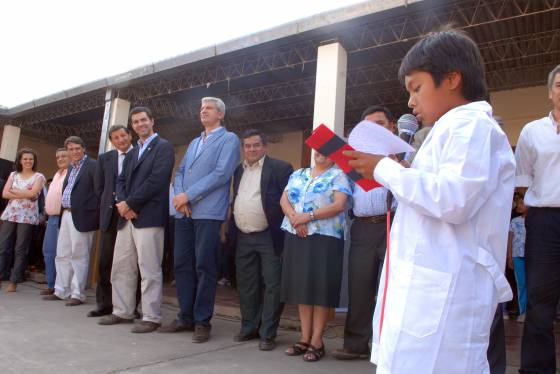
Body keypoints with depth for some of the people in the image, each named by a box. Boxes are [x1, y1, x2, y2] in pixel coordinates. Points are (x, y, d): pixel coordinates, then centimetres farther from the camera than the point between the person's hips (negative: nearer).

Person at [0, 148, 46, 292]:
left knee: (20, 249, -1)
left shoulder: (38, 177, 4)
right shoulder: (13, 175, 14)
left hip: (27, 217, -3)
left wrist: (14, 191, -4)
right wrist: (24, 195, -9)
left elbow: (32, 193, -13)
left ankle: (14, 281, 4)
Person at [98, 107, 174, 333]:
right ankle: (123, 312, 24)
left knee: (149, 269, -5)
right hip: (127, 217, 8)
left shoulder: (163, 147, -2)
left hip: (149, 217, -8)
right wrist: (122, 204, -4)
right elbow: (121, 181, 16)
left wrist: (129, 203, -11)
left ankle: (151, 317, 3)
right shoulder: (131, 153, 24)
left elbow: (156, 180, -13)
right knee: (121, 267, 12)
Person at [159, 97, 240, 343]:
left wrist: (188, 195, -12)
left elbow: (221, 174, -11)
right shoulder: (194, 142, 25)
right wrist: (178, 196, -4)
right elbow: (180, 173, 18)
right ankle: (186, 317, 18)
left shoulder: (228, 139, 2)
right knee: (182, 264, 7)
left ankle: (202, 321, 6)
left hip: (208, 212, -7)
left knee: (204, 266, -4)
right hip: (184, 212, 7)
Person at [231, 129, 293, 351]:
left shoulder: (280, 168, -5)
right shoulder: (238, 170, 15)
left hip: (269, 237, -6)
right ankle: (249, 327, 28)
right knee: (246, 285, 14)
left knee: (272, 285, -1)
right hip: (243, 237, 6)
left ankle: (267, 334, 9)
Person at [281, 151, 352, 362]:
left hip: (324, 238, -5)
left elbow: (339, 205, -12)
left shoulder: (338, 176, 1)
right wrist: (294, 218, -12)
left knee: (320, 288, -3)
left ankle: (316, 341, 6)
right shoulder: (297, 175, 18)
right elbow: (284, 200, 8)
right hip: (296, 236, 5)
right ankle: (305, 338, 16)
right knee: (301, 287, 7)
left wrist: (308, 216, -17)